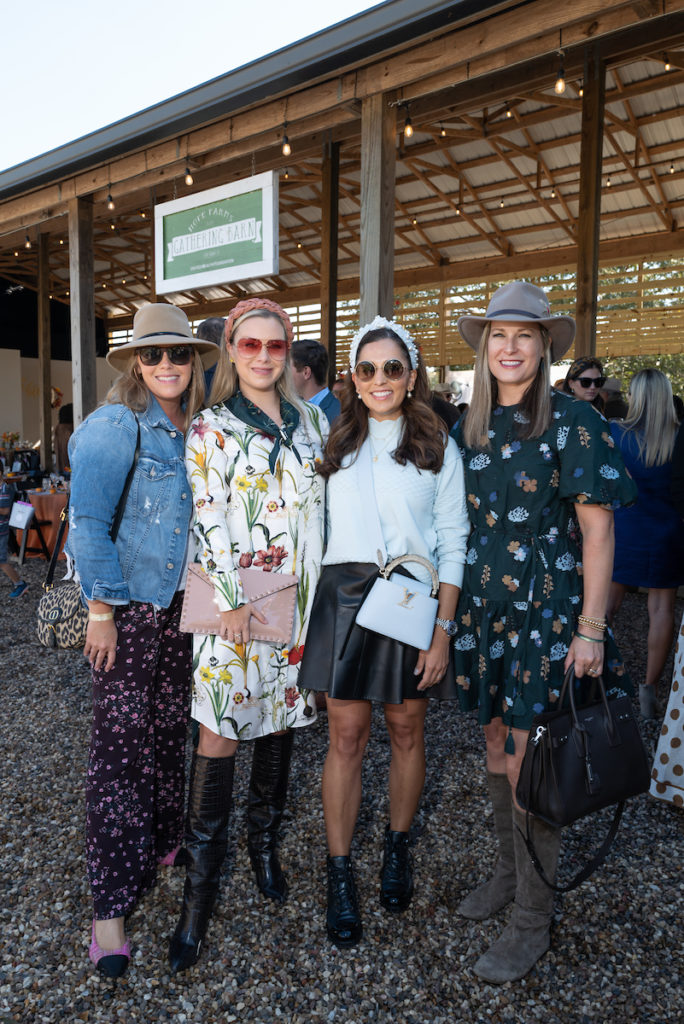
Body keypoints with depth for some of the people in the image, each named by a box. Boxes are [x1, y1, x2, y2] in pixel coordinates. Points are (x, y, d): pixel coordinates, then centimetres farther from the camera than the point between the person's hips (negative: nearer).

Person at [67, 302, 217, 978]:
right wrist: (101, 610, -14)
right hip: (126, 606, -5)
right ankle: (111, 903, 13)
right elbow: (88, 522, -13)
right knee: (121, 739, 0)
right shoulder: (114, 426, -10)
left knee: (170, 726, 15)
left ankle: (164, 840, 37)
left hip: (183, 604, 6)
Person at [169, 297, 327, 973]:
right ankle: (200, 885, 13)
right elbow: (208, 520, -7)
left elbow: (327, 505, 13)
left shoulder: (313, 422, 11)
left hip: (302, 596, 4)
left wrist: (327, 588, 8)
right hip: (235, 598, -4)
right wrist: (232, 599, -13)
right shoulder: (210, 429, -1)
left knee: (281, 723, 14)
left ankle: (264, 843, 34)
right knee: (221, 734, -2)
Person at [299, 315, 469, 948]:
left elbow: (452, 541, 1)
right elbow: (314, 528, 9)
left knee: (406, 729, 12)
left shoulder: (437, 447, 4)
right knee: (346, 736, 3)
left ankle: (397, 847, 35)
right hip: (344, 596, 1)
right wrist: (305, 610, 2)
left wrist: (443, 628, -6)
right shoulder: (335, 444, 9)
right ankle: (339, 873, 19)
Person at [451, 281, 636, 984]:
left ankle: (531, 923, 21)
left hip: (546, 612, -5)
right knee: (496, 748, 17)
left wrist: (590, 629, -14)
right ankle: (509, 874, 39)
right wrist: (454, 606, 11)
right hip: (482, 609, 5)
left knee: (527, 767, 0)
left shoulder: (573, 422, -9)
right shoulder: (468, 428, 7)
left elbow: (597, 531, -10)